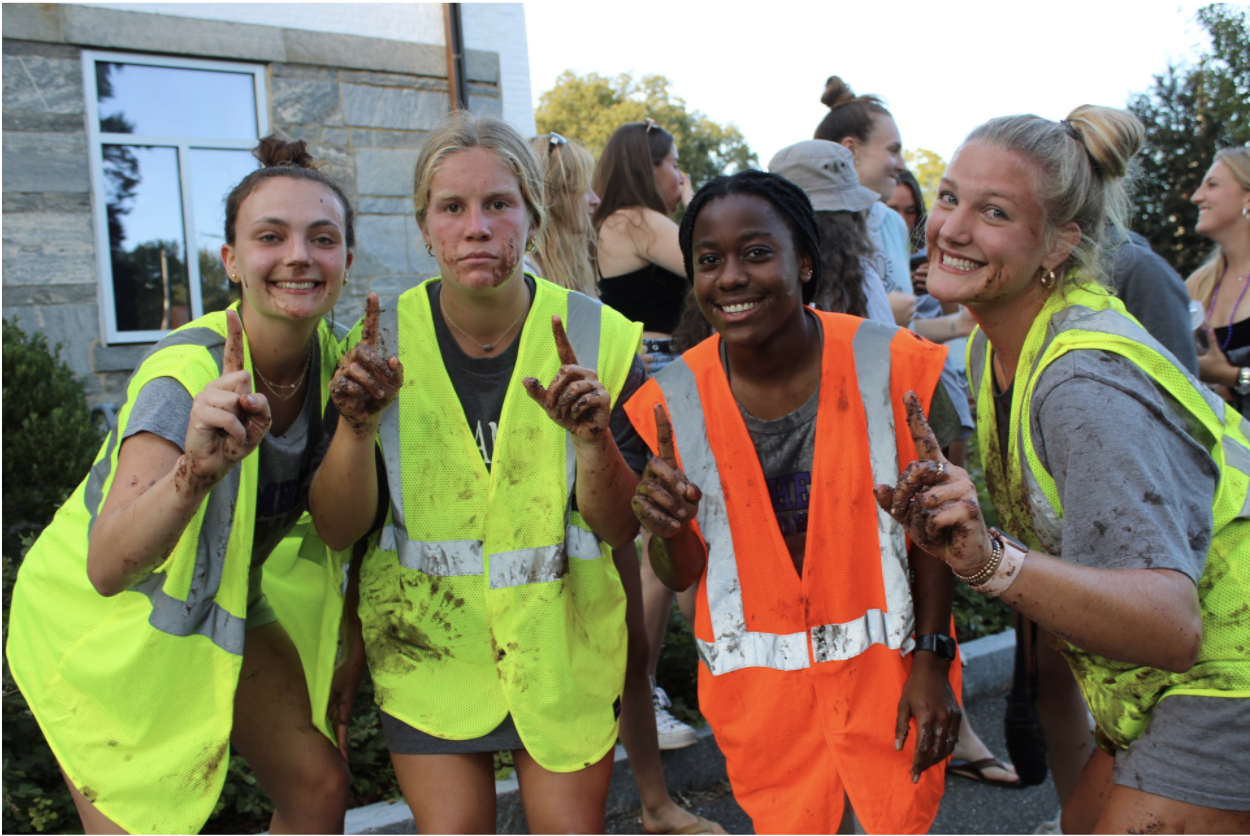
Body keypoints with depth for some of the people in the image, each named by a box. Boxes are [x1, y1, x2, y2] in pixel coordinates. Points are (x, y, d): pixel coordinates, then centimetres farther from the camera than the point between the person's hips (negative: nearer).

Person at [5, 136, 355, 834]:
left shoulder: (331, 356, -13)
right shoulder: (189, 376, -32)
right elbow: (107, 569, -44)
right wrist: (195, 472, -58)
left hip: (223, 603, 6)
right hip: (103, 616, -6)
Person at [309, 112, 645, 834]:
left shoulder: (599, 336, -11)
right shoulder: (383, 342, -9)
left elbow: (620, 529, -9)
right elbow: (338, 529, -8)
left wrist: (594, 439, -29)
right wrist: (357, 426, -26)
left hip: (561, 640, 0)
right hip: (428, 640, 0)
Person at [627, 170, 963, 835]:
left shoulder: (888, 365, -14)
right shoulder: (676, 400, -10)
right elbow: (682, 576, -3)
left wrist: (933, 661, -5)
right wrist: (669, 530, -24)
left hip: (886, 666, 0)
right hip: (760, 683, 1)